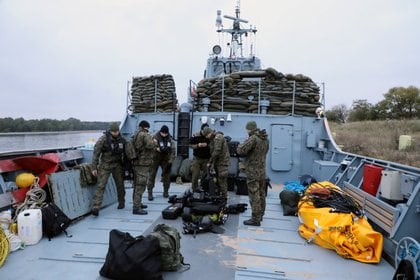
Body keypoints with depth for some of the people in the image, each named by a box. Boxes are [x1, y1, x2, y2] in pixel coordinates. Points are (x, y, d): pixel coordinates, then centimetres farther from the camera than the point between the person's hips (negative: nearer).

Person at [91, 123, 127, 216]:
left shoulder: (122, 139, 1)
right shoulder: (103, 139, -13)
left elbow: (125, 153, 12)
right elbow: (96, 153, -10)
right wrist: (94, 167, -11)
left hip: (117, 165, 4)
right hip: (105, 165, -4)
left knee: (120, 184, 11)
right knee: (101, 186, -9)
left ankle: (121, 202, 31)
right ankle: (95, 207, -11)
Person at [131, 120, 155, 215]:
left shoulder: (135, 135, 14)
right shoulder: (146, 135, -12)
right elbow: (150, 145, -25)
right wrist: (152, 141, -7)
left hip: (136, 163, 9)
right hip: (143, 164, -9)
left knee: (137, 185, 20)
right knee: (140, 186, -8)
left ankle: (137, 203, 32)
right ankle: (136, 208, -9)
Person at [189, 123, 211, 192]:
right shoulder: (195, 136, -1)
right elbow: (190, 145, 3)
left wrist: (207, 145, -20)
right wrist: (197, 145, -15)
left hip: (206, 159, 0)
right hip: (197, 158, 0)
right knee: (195, 175, 0)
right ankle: (193, 190, 10)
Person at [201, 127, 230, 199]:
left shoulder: (218, 137, -17)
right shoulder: (213, 138, 15)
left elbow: (217, 152, -22)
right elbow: (212, 152, 18)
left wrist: (210, 162, -13)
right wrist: (210, 162, 10)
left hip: (222, 162, -10)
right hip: (218, 162, 10)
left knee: (222, 180, -6)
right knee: (218, 179, 14)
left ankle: (224, 197, 0)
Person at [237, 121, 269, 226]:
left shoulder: (253, 138, -19)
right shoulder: (265, 139, 8)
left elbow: (240, 150, -21)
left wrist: (240, 145, 0)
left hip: (253, 172, -8)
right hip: (262, 171, 9)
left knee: (254, 196, -3)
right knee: (261, 194, 17)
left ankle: (255, 219, 3)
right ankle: (260, 215, 30)